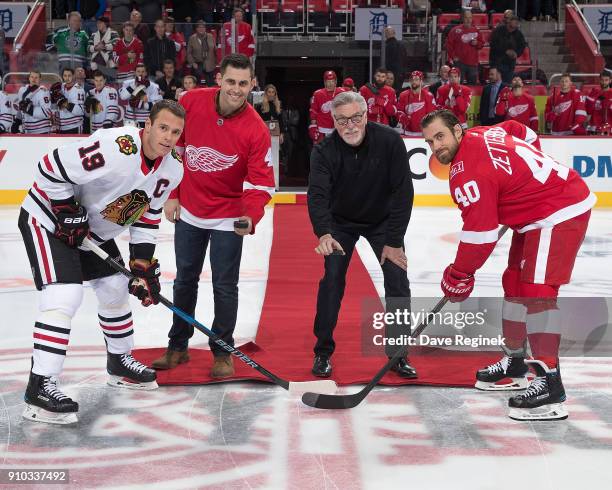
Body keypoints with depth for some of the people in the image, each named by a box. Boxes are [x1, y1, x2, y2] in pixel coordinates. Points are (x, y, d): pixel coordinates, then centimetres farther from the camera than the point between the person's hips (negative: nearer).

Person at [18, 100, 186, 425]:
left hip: (95, 230, 9)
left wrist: (143, 267, 0)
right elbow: (51, 168, -28)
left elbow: (146, 217, 5)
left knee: (116, 289, 15)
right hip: (49, 219, -9)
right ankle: (40, 388, -19)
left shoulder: (171, 170, -7)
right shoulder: (115, 148, -34)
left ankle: (120, 362, 37)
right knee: (64, 296, -21)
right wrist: (70, 215, -24)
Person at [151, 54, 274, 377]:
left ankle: (222, 352, 17)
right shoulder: (191, 103, -12)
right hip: (188, 210, 3)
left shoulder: (256, 129, -19)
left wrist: (250, 217, -35)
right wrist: (171, 195, 2)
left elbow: (260, 182, -18)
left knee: (224, 286, 1)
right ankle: (177, 346, 29)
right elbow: (173, 148, 1)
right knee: (185, 280, 15)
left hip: (227, 217, -3)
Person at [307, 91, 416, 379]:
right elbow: (317, 195, -35)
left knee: (397, 279, -8)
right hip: (340, 222, 0)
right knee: (332, 280, -10)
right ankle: (323, 352, 5)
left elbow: (403, 192, -23)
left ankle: (398, 354, 6)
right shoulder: (324, 151, -25)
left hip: (382, 220, 0)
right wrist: (324, 233, -54)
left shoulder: (389, 142, -26)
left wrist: (394, 241, -23)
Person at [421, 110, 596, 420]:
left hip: (560, 214, -11)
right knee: (515, 285, 16)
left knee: (537, 292, -19)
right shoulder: (481, 135, 6)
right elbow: (524, 133, 24)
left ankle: (549, 382, -22)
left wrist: (458, 275, -10)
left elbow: (479, 233, -23)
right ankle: (515, 364, 29)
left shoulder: (469, 173, -22)